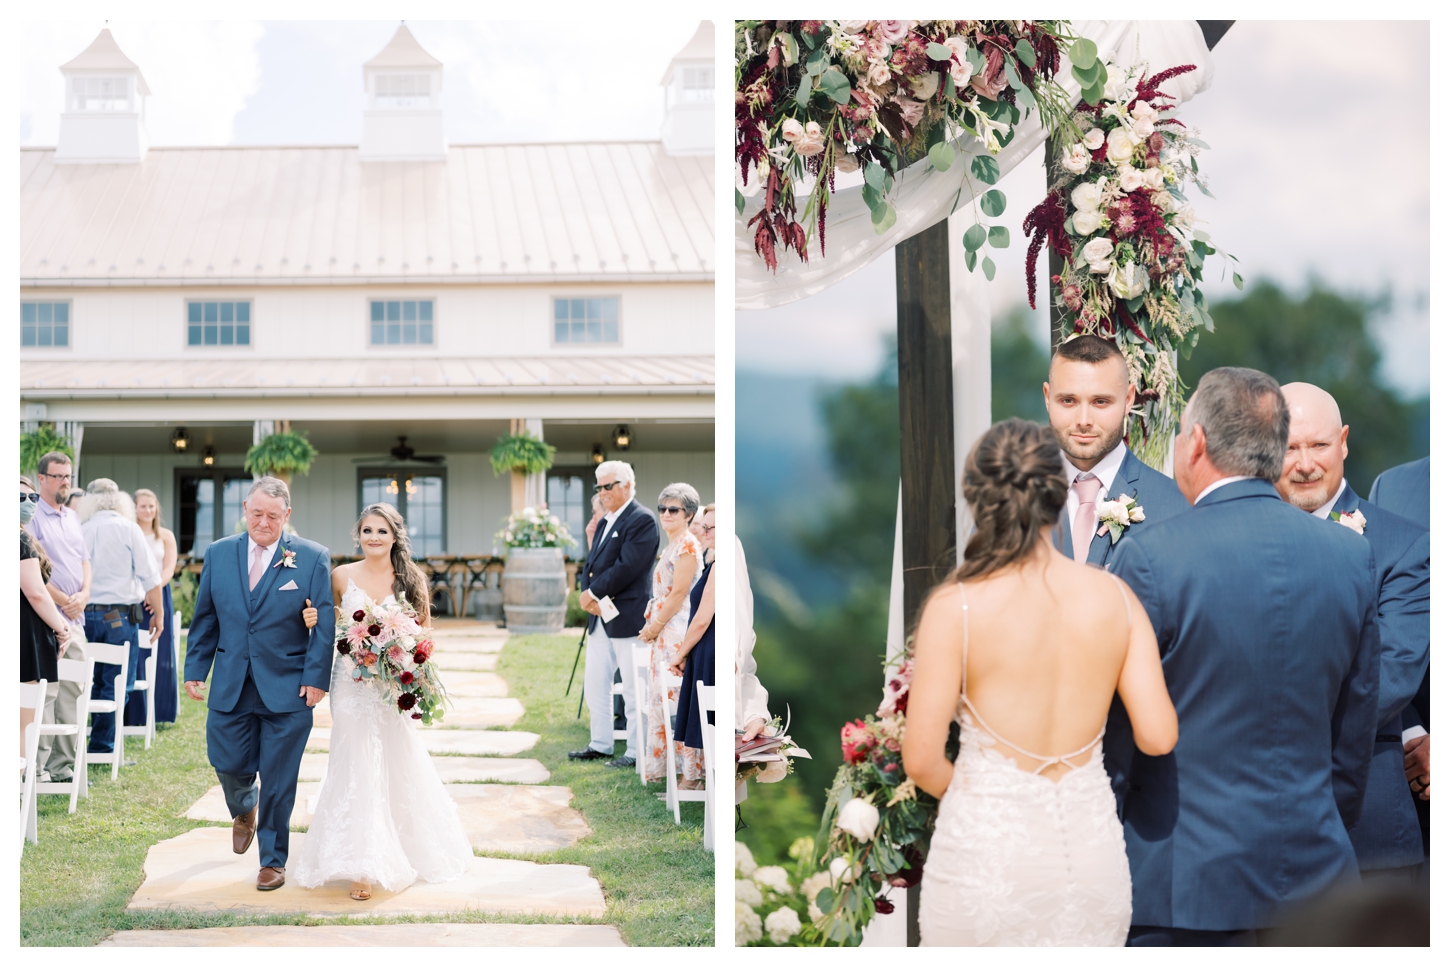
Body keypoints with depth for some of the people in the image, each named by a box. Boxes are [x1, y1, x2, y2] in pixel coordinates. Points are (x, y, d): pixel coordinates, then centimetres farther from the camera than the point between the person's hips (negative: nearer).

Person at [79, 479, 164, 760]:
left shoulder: (80, 530, 5)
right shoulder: (128, 528, -3)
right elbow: (150, 577, -4)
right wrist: (157, 613, 5)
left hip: (85, 613, 4)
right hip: (119, 615, -4)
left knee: (94, 681, 14)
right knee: (117, 684, 0)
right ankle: (102, 748, -2)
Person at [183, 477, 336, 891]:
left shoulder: (312, 558, -3)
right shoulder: (218, 554, 6)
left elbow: (324, 624, -5)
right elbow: (204, 619, 11)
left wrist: (316, 678, -11)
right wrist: (195, 670, 7)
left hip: (287, 688, -3)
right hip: (230, 686, 3)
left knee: (278, 780, 3)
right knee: (228, 764, 6)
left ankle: (273, 861, 18)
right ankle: (244, 809, 42)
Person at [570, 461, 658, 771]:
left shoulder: (642, 520, -11)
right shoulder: (605, 523, 18)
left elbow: (627, 567, -20)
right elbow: (592, 564, 15)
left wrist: (594, 592, -14)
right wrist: (587, 594, -5)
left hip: (627, 618, -9)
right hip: (600, 618, 9)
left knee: (633, 690, -3)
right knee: (595, 685, 14)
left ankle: (637, 753, 2)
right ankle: (601, 745, 24)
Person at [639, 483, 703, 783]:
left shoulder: (687, 546, -13)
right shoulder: (670, 545, 16)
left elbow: (678, 594, -17)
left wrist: (654, 628, -12)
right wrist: (650, 626, 9)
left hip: (677, 631, -10)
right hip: (662, 632, 10)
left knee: (678, 700, -8)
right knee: (659, 699, 12)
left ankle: (691, 771, -3)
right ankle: (657, 767, 18)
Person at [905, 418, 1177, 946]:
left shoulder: (955, 606, -12)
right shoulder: (1114, 597, -3)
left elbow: (922, 759, -11)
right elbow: (1158, 737, -3)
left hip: (986, 846, -3)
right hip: (1090, 843, 3)